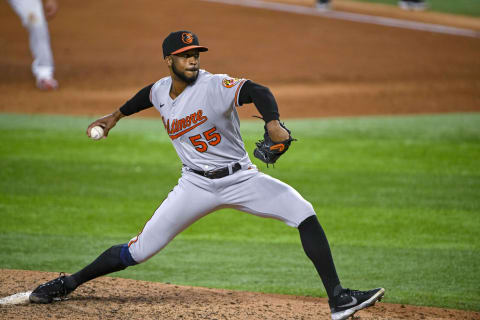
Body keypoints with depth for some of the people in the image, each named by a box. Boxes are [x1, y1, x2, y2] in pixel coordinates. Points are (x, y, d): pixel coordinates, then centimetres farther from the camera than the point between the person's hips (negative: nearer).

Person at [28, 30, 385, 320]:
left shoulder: (215, 86, -17)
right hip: (197, 186, 3)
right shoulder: (161, 91, 0)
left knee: (304, 213, -22)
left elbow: (258, 91, -35)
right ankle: (70, 283, 17)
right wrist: (117, 115, 35)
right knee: (140, 250, -3)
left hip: (241, 179, -2)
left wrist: (273, 123, -53)